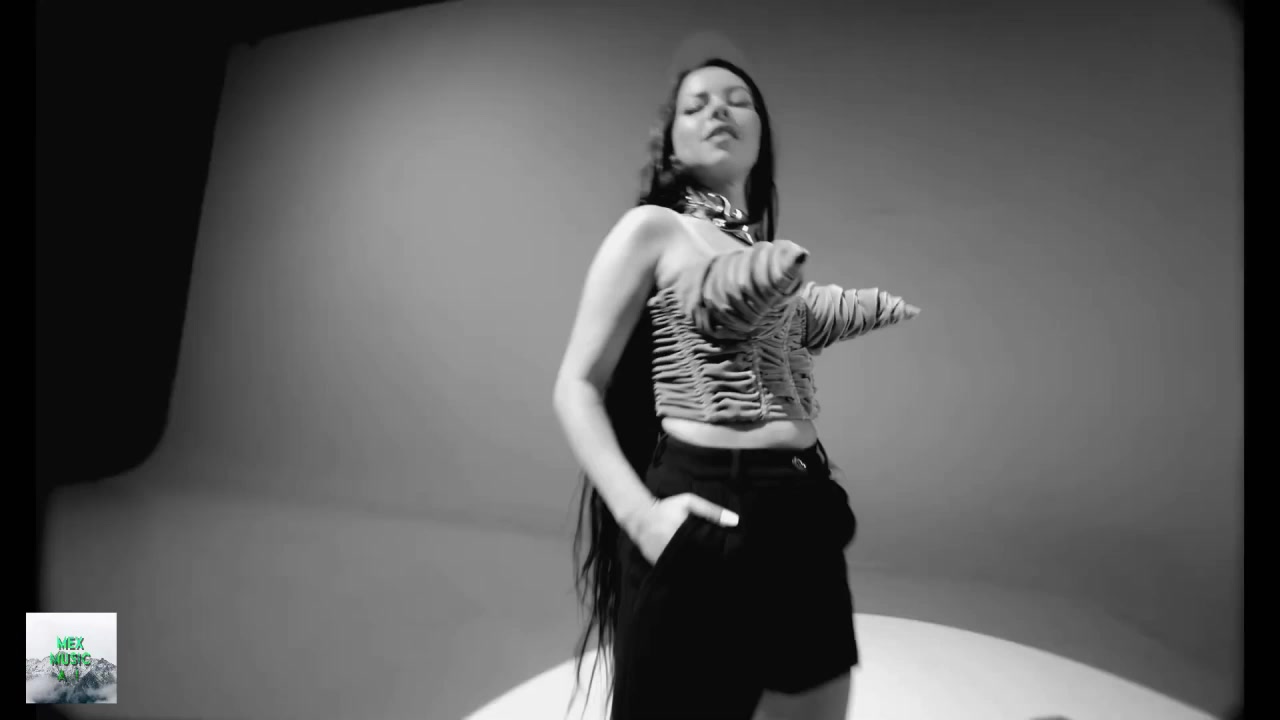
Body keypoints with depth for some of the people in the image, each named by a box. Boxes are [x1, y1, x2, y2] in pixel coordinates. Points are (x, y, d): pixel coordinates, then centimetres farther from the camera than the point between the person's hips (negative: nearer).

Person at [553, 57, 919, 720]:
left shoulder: (776, 256, 16)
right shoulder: (653, 227, -2)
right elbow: (577, 388, -7)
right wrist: (641, 511, -19)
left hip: (803, 523, 7)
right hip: (704, 519, -6)